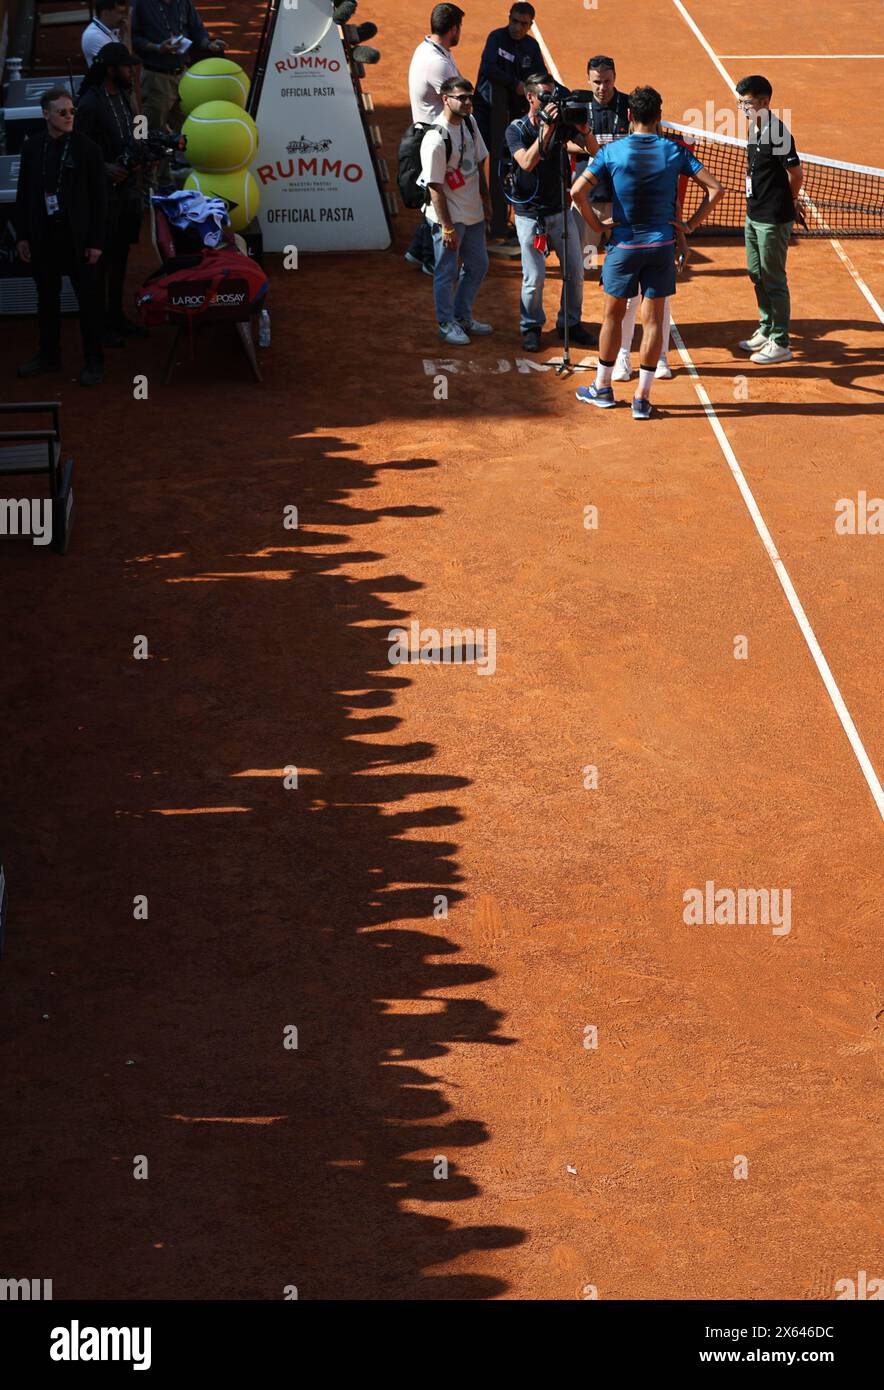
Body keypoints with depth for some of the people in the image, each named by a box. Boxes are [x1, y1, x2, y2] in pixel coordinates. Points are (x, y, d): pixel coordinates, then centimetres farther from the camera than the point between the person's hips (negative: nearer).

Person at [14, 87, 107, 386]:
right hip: (43, 235, 3)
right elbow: (23, 193, 9)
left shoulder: (87, 148, -5)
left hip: (76, 236, -3)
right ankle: (49, 355, 23)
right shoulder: (32, 147, 4)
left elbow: (98, 198, -4)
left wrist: (96, 241, -8)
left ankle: (93, 361, 8)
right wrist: (22, 236, 5)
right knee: (47, 297, 11)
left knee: (87, 299, 1)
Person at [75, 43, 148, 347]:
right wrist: (104, 168, -27)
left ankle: (116, 316, 26)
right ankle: (100, 324, 4)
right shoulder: (90, 103, -16)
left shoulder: (123, 95, 9)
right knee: (101, 258, -2)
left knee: (120, 255, 15)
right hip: (104, 190, -8)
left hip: (127, 185, 8)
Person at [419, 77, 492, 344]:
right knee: (447, 272, 4)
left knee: (478, 266, 18)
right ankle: (447, 324, 19)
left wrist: (485, 200, 15)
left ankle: (463, 316, 33)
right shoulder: (435, 139, -22)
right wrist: (447, 227, -20)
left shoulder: (470, 123, 3)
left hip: (473, 213, 8)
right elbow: (435, 187, -21)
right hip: (449, 216, -8)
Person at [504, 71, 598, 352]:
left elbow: (592, 150, -11)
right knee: (534, 277, -5)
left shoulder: (561, 124, 0)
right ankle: (531, 327, 16)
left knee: (575, 272, 7)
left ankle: (570, 323, 25)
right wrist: (547, 129, -30)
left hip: (561, 210, 4)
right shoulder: (516, 129, -8)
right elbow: (527, 163, -26)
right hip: (530, 215, -4)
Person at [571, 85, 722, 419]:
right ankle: (642, 398, 8)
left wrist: (597, 226, -4)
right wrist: (689, 226, 0)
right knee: (652, 320, 6)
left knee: (613, 316, 14)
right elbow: (715, 189, -5)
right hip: (661, 245, 1)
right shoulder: (675, 151, -4)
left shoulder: (612, 151, -7)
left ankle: (602, 388, 25)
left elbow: (577, 191, -14)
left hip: (623, 244, -1)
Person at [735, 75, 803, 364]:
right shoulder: (755, 128, 8)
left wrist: (787, 202, 2)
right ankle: (766, 330, 34)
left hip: (773, 220, -9)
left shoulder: (777, 134, -20)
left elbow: (796, 174, -15)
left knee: (773, 280, -2)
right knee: (757, 274, 20)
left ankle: (780, 343, 6)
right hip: (754, 215, 9)